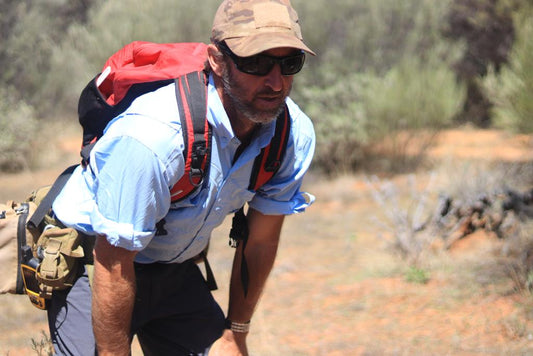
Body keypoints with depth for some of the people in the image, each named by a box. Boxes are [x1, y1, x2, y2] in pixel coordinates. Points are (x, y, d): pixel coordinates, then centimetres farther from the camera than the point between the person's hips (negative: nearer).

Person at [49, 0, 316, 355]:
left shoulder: (295, 135, -15)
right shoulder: (152, 137, -35)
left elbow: (260, 240, 0)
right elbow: (113, 269, -27)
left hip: (175, 269, 5)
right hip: (90, 262, -5)